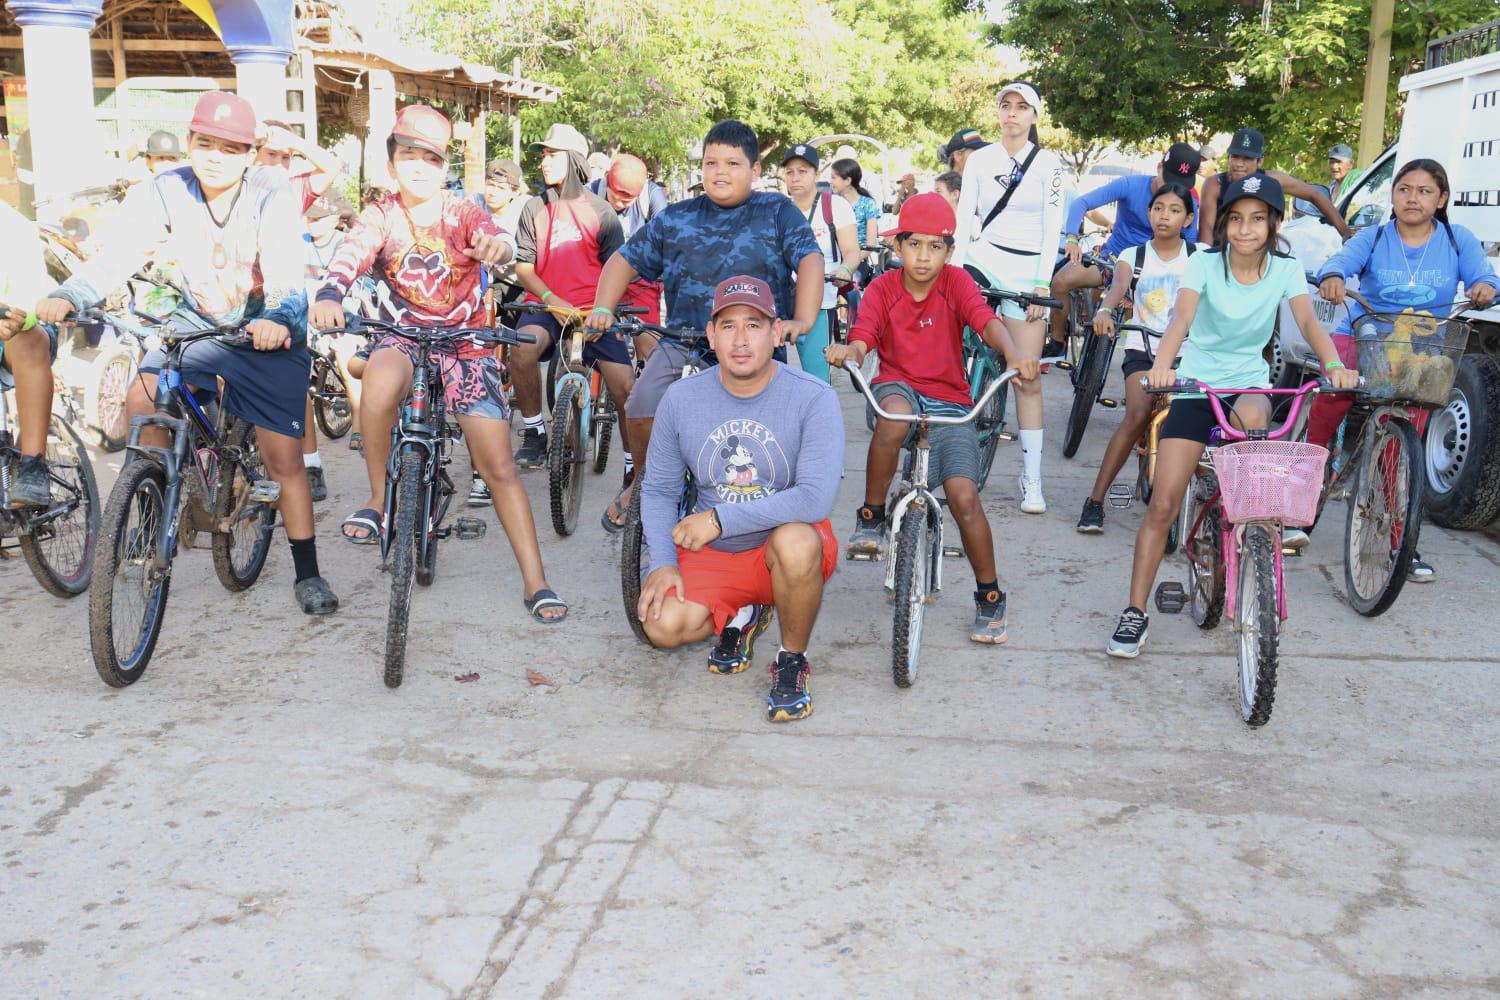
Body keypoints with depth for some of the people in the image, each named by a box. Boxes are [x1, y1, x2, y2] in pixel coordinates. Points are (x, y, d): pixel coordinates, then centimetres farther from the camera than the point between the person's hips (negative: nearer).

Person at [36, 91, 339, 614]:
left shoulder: (272, 194, -17)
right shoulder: (166, 193, -9)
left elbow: (286, 269, -30)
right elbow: (117, 252, -19)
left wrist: (277, 319, -51)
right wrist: (67, 296, -37)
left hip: (268, 337, -3)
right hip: (198, 330, 3)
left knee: (284, 458, -5)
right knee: (142, 397, -21)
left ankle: (307, 573, 9)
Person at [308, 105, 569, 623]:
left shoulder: (461, 212, -1)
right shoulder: (381, 216, -1)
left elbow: (491, 234, -22)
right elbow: (352, 254, -20)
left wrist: (496, 244, -49)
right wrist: (329, 295, -42)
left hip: (465, 344, 0)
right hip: (403, 336, 0)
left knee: (499, 467, -5)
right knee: (380, 383, -39)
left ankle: (535, 583, 3)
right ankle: (378, 499, -17)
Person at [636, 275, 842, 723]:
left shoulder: (813, 398, -16)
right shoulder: (681, 398, -3)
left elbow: (816, 498, -27)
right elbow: (658, 489, 6)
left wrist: (720, 519, -26)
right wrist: (662, 563, -9)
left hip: (783, 544, -3)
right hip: (710, 552, 3)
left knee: (795, 541, -38)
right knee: (663, 626, -22)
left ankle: (792, 661, -9)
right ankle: (742, 614, 15)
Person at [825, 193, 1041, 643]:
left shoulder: (956, 281, -2)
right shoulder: (882, 288, -1)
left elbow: (987, 321, -19)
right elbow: (862, 340, -16)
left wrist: (1013, 353, -40)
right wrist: (847, 351, -41)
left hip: (948, 400, 1)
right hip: (898, 387, 0)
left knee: (964, 497, -15)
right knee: (894, 415, -39)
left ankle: (990, 596, 5)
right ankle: (871, 516, -18)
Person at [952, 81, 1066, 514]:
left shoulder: (1048, 163, 2)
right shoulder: (980, 159, 6)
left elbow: (1053, 228, -3)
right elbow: (964, 219, 1)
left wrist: (1042, 284, -11)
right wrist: (956, 270, -13)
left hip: (1027, 271, -2)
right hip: (983, 259, 2)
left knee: (1028, 379, -3)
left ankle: (1031, 478, 2)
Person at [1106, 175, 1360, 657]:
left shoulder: (1285, 269, -4)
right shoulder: (1205, 263, -10)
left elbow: (1308, 320, -18)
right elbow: (1181, 317, -25)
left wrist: (1334, 366, -38)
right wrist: (1161, 365, -45)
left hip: (1250, 382, 1)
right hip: (1197, 383, -1)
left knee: (1251, 417, -37)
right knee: (1163, 502, -9)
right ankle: (1135, 611, 0)